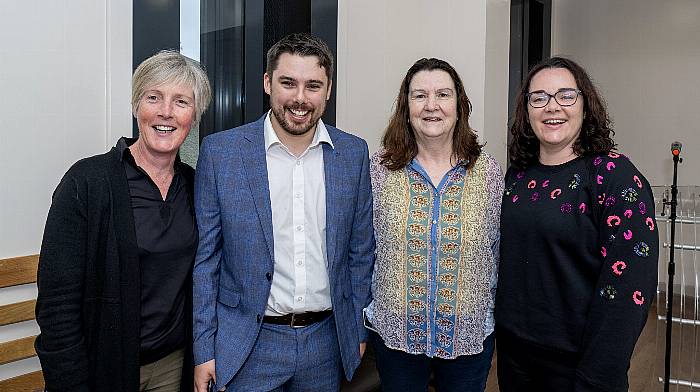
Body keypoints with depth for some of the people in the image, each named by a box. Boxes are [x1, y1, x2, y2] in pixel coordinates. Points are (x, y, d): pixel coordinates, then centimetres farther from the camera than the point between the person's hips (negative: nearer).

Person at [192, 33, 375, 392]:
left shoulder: (353, 153, -2)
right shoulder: (219, 151, -9)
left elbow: (360, 251, 5)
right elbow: (205, 257, -5)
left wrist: (358, 330, 7)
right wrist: (204, 349, -4)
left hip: (326, 339, 3)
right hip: (248, 346, -2)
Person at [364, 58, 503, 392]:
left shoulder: (487, 171, -4)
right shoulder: (379, 168, -6)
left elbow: (499, 251, 3)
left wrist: (494, 311, 4)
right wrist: (367, 308, 1)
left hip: (470, 335, 1)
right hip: (394, 332, 0)